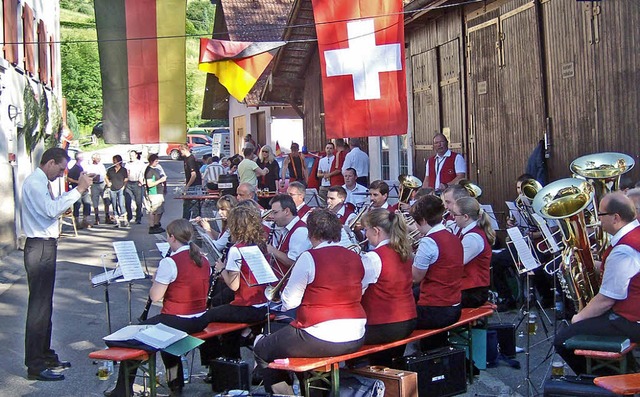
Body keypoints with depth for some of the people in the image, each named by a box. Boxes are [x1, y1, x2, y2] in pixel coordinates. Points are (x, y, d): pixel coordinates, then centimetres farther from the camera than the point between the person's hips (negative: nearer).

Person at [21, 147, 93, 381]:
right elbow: (52, 210, -27)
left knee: (45, 304, 17)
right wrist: (78, 190, -22)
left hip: (46, 246, 11)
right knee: (38, 306, -8)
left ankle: (45, 356, 27)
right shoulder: (34, 183, -15)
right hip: (39, 247, -11)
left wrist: (78, 189, 10)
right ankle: (35, 366, -4)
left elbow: (54, 207, 17)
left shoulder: (41, 183, 16)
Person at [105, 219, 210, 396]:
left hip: (176, 322, -7)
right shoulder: (203, 260, 5)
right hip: (200, 322, 8)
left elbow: (155, 296, -15)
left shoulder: (169, 263, -17)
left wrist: (155, 280, 5)